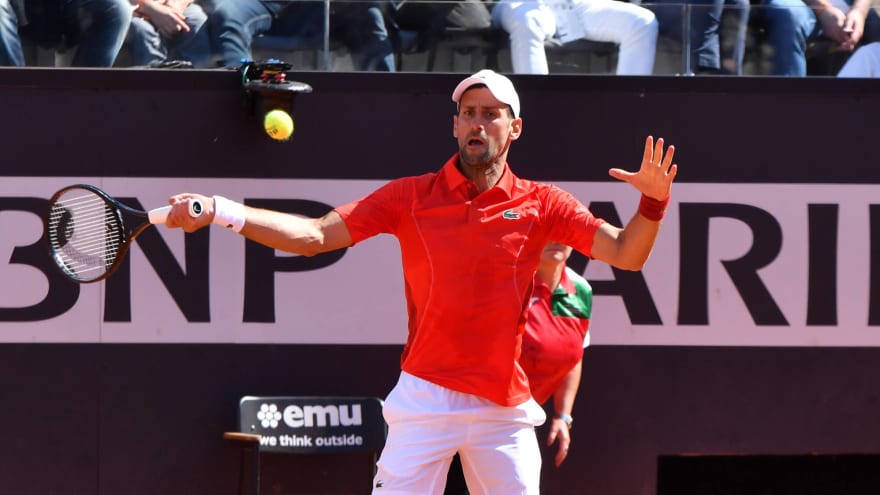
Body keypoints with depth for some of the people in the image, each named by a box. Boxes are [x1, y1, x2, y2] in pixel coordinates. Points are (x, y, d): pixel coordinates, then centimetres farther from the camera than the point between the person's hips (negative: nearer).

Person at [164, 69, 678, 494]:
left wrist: (653, 202, -18)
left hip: (505, 407, 1)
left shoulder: (541, 204, 5)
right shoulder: (412, 196, 3)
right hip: (427, 397, -1)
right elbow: (314, 235, 1)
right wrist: (219, 211, -11)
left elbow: (626, 254, 2)